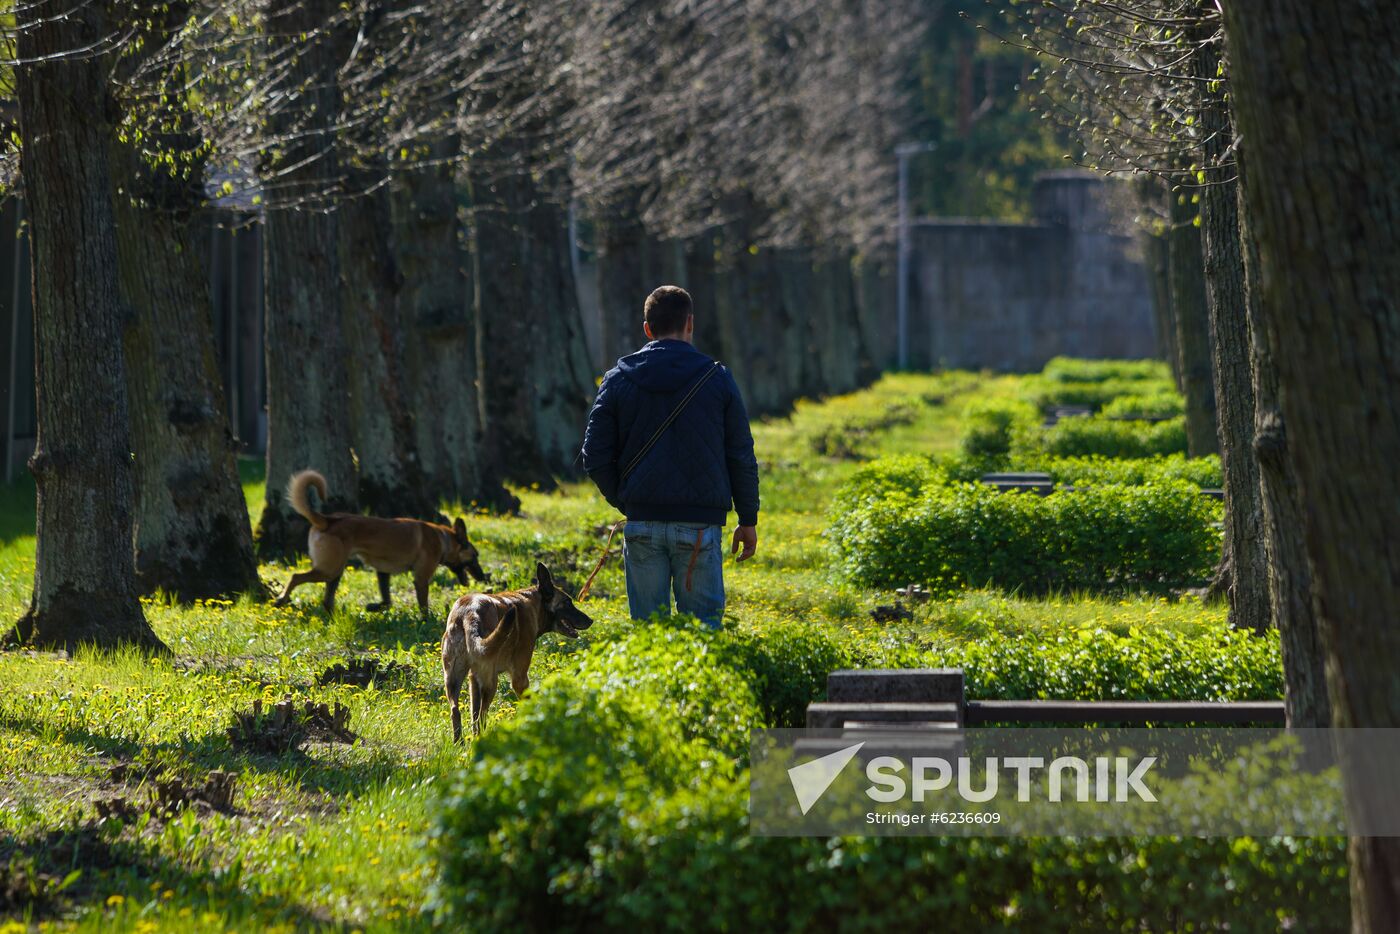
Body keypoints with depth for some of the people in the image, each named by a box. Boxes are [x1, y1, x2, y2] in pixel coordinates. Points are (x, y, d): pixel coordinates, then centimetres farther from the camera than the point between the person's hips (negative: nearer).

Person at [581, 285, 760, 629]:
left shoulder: (618, 381, 5)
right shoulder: (717, 379, 2)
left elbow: (595, 458, 3)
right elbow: (741, 456, 4)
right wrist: (748, 519, 12)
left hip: (642, 524, 1)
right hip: (700, 523, -1)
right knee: (702, 628, 1)